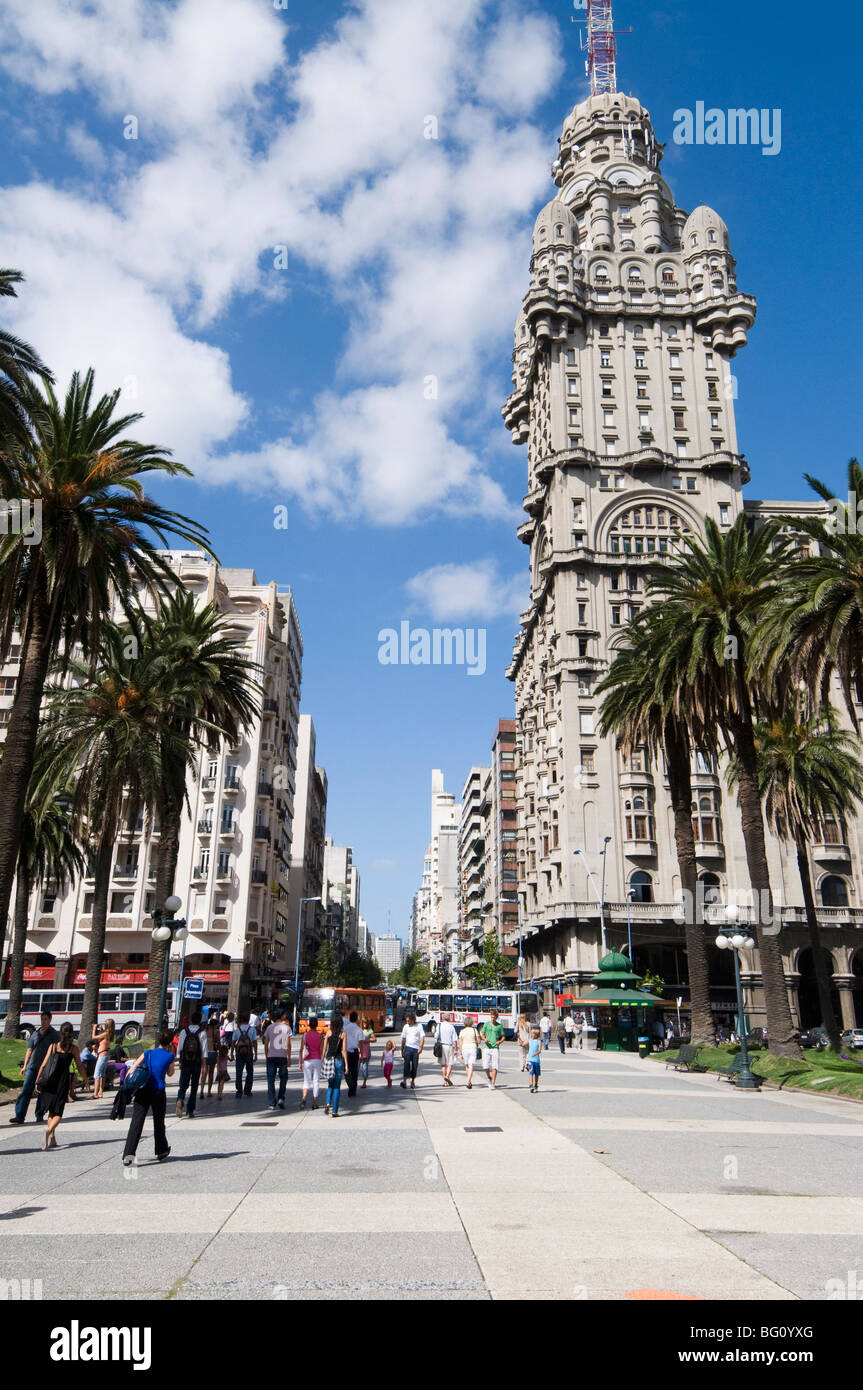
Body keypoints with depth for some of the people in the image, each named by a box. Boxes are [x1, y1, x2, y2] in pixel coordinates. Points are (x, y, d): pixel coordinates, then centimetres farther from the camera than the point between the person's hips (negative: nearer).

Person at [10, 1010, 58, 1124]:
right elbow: (29, 1050, 16)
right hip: (32, 1067, 3)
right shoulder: (35, 1033, 13)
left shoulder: (54, 1034, 2)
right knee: (26, 1091, -5)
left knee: (42, 1093, 3)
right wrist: (25, 1066, 9)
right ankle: (19, 1116, -5)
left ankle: (39, 1115, 15)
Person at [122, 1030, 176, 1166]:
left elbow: (131, 1070, 2)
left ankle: (128, 1154, -20)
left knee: (136, 1123, -5)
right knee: (159, 1123, 17)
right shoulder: (170, 1056, 3)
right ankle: (161, 1152, 32)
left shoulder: (148, 1053, 8)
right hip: (158, 1092, -1)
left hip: (142, 1091, 1)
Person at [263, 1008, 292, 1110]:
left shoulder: (270, 1027, 5)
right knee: (283, 1078, 16)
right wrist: (289, 1058, 0)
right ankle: (281, 1099, 2)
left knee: (271, 1081, 5)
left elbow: (266, 1044, 5)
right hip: (282, 1057, -1)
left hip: (271, 1057, 1)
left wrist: (266, 1057, 14)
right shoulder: (286, 1027, 1)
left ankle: (271, 1104, 3)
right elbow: (288, 1044, -3)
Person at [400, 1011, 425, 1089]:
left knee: (415, 1066, 3)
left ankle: (413, 1081, 13)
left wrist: (421, 1047, -15)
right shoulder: (406, 1027, 10)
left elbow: (422, 1037, -3)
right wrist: (402, 1050, 16)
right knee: (406, 1063, -13)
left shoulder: (419, 1026, 1)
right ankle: (404, 1080, -20)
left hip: (416, 1048, -1)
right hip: (408, 1047, 1)